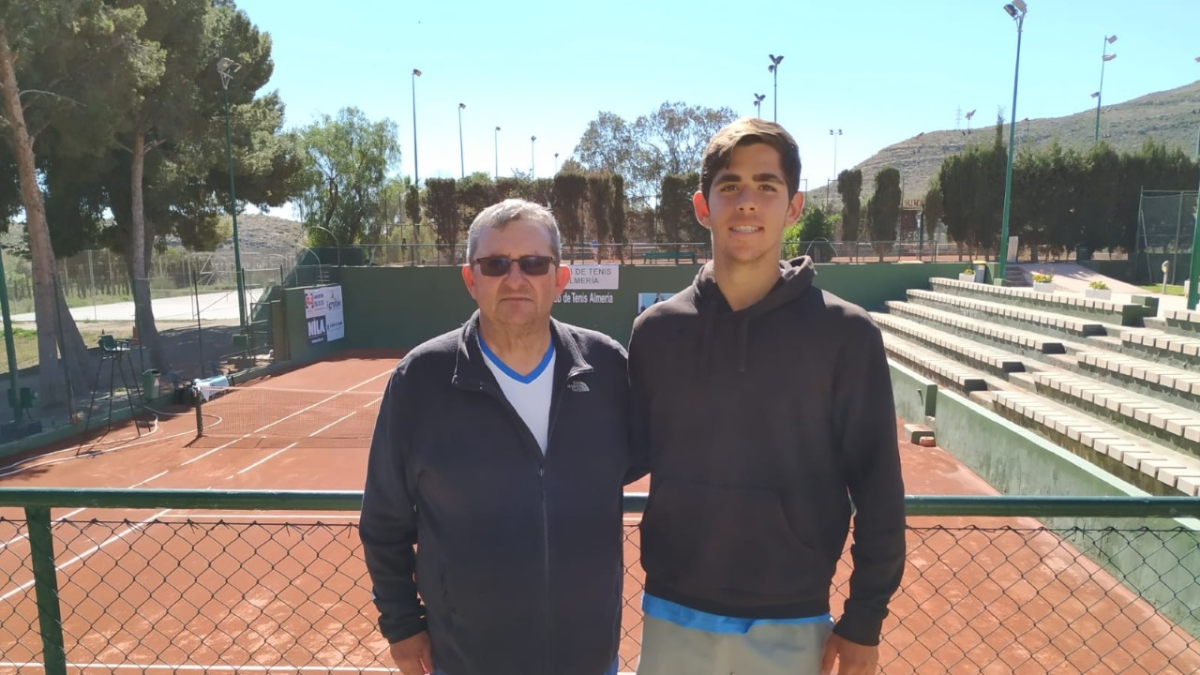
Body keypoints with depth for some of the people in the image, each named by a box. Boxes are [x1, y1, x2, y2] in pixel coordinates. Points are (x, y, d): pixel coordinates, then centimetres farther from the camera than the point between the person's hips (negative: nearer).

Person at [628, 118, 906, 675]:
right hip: (676, 617, 1)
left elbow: (877, 488, -4)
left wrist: (864, 619, -2)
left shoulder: (846, 334, -9)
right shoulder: (657, 331, -3)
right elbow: (632, 458, 4)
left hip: (793, 626, -1)